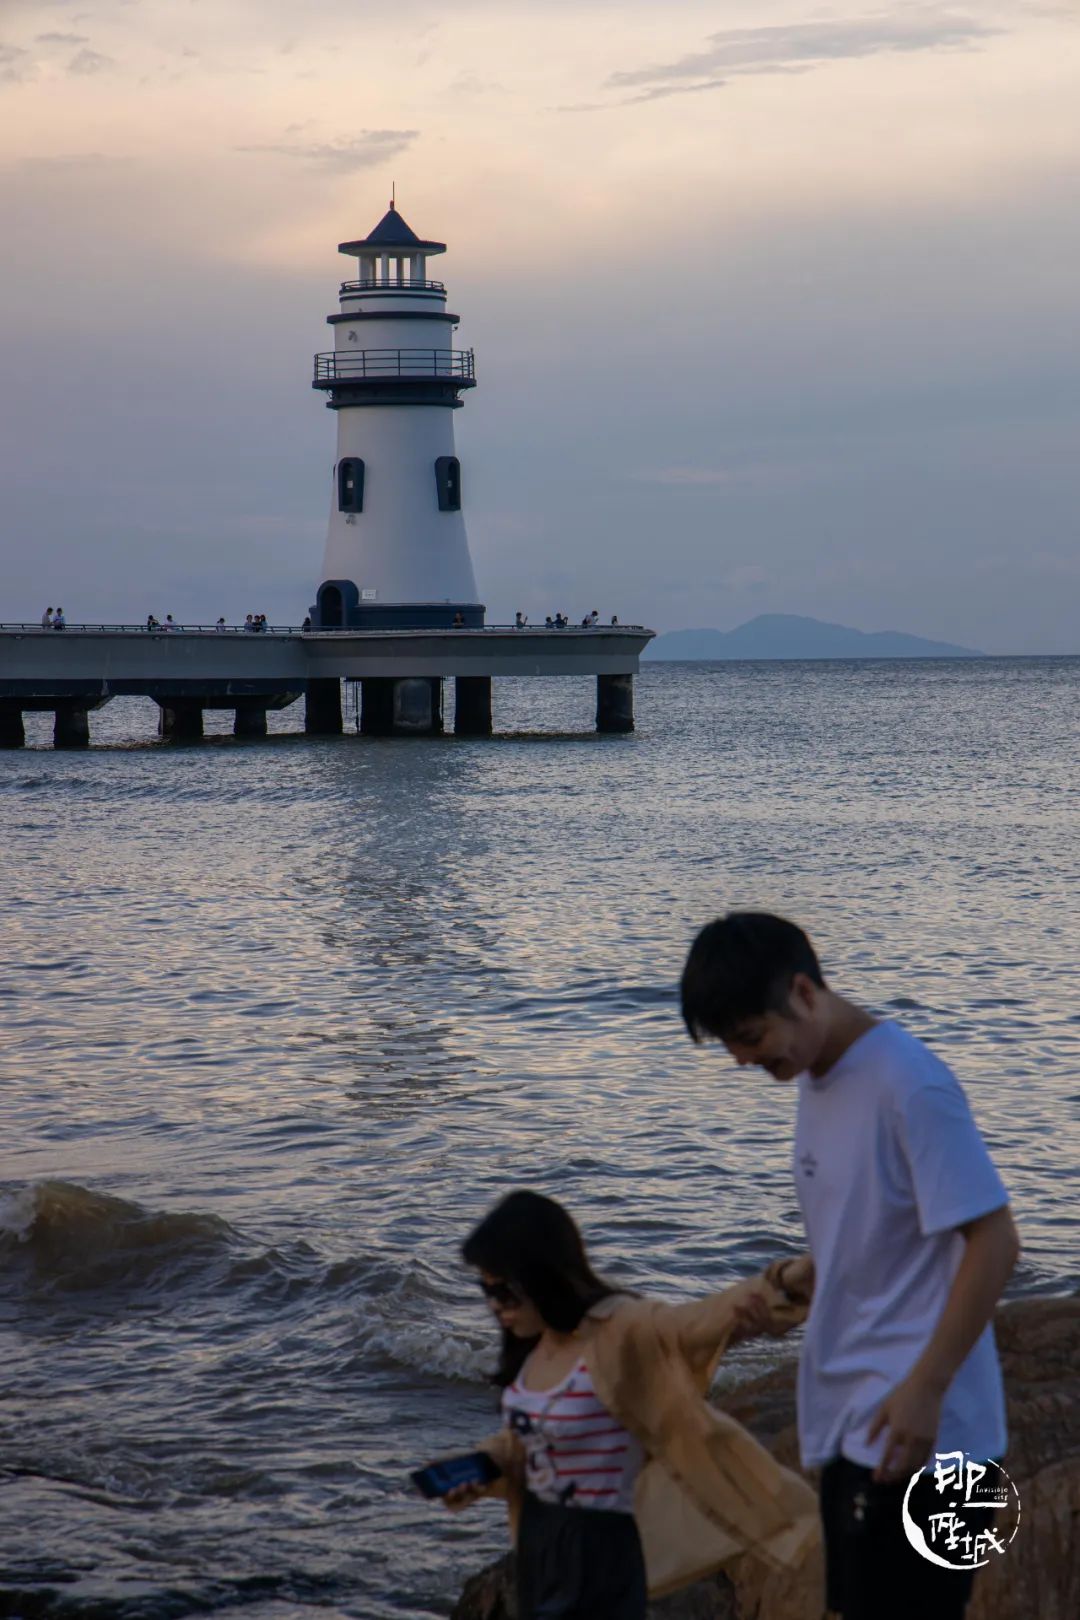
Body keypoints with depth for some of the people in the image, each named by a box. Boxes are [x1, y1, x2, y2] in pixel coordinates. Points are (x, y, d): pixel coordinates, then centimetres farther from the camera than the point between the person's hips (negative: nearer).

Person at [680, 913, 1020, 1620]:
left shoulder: (909, 1087, -18)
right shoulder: (817, 1078, 10)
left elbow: (993, 1241, -19)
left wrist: (926, 1388, -21)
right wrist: (810, 1273, 2)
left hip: (916, 1429, -9)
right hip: (849, 1422, 9)